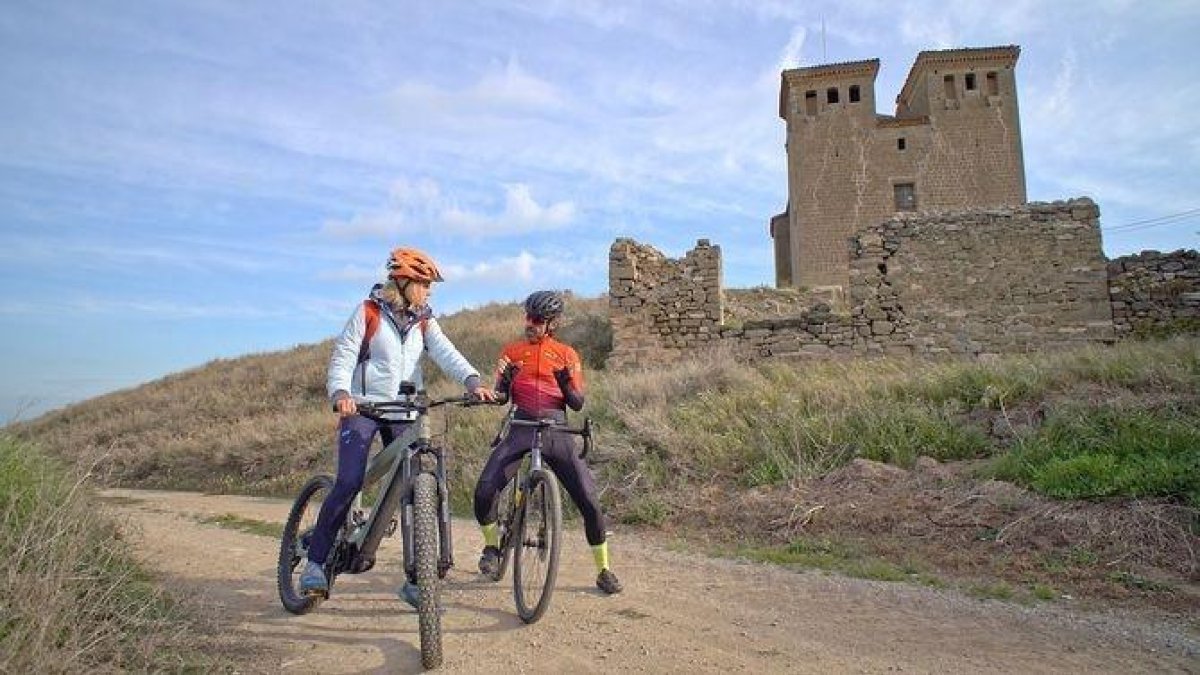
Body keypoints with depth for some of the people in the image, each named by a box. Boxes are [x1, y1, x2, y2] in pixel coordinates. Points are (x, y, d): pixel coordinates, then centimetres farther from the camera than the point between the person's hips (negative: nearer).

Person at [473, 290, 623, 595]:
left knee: (589, 501, -8)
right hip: (521, 428, 1)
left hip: (557, 431, 0)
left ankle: (603, 570, 12)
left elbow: (578, 404, 5)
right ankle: (492, 546, 10)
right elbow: (501, 397, 10)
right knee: (485, 490, -19)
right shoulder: (512, 351, 13)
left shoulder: (567, 354, 9)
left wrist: (567, 383, -16)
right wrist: (503, 379, -12)